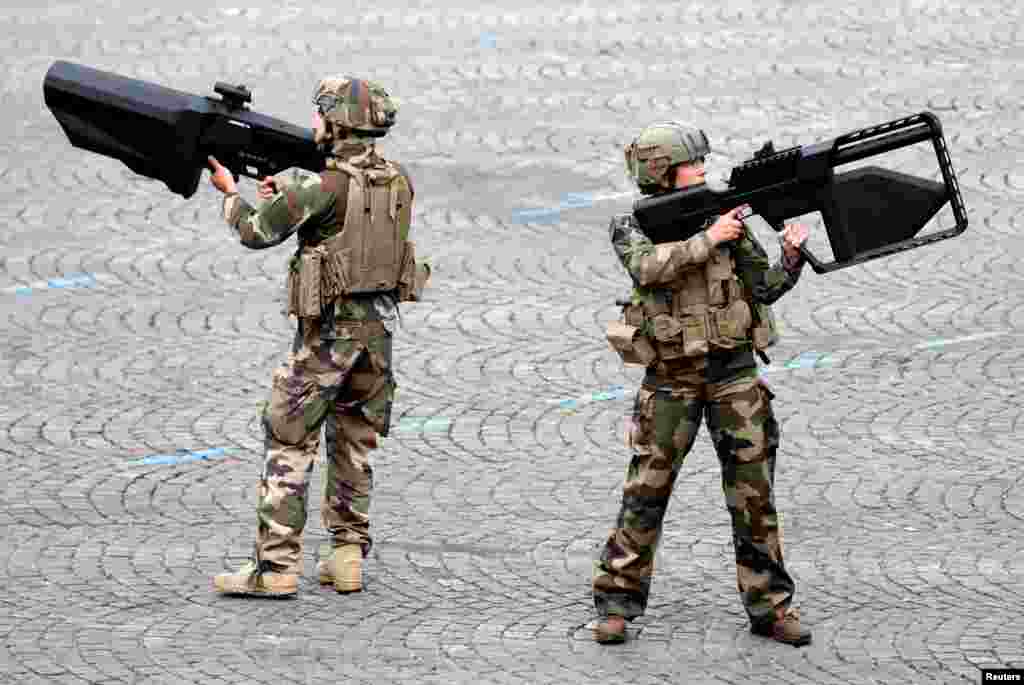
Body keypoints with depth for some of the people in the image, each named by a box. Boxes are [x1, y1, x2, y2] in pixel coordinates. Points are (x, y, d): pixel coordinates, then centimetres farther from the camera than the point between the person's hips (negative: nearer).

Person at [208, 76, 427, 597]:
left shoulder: (323, 186, -17)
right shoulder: (398, 183, 4)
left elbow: (257, 232, -9)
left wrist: (229, 192, 9)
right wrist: (287, 192, 14)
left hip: (328, 328, -6)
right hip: (379, 325, 6)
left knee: (289, 441, 0)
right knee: (355, 442, 17)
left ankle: (275, 566, -4)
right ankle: (348, 557, 17)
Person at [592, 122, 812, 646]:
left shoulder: (723, 214, 6)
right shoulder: (633, 226, -3)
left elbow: (763, 287, 7)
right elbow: (649, 267, -25)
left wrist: (791, 257, -11)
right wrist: (708, 239, -26)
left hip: (733, 371, 3)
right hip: (671, 377, -3)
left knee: (754, 492, 3)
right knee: (646, 491, -1)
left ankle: (769, 605, 10)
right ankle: (616, 603, 9)